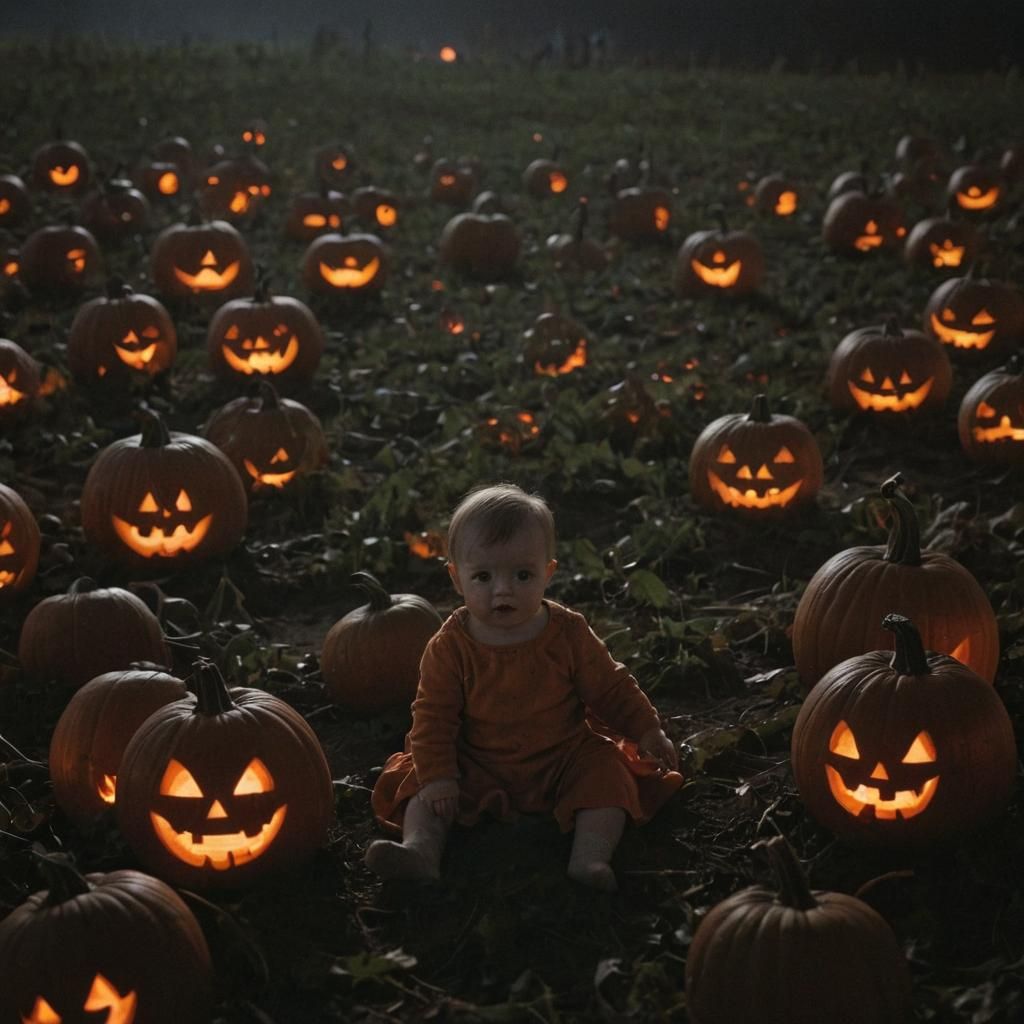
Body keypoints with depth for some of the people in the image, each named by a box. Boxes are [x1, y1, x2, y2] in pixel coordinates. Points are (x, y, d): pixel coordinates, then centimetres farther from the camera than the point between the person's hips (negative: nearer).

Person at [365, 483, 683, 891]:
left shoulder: (569, 633, -11)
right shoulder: (449, 646, -13)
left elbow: (609, 688, 0)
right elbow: (433, 714, -9)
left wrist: (647, 730, -6)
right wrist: (436, 774, -18)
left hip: (563, 758, 0)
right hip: (479, 770, 0)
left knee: (607, 773, -21)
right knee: (421, 785, -17)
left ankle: (590, 858, -29)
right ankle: (420, 850, -32)